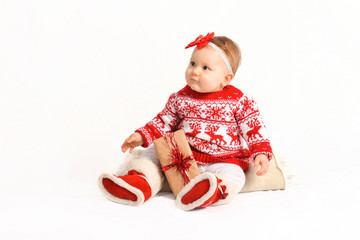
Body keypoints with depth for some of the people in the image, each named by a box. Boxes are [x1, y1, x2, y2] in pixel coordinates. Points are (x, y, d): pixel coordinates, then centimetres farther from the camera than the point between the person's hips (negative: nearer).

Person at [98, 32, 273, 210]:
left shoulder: (239, 102, -5)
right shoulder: (180, 99, 5)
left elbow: (254, 129, -2)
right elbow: (164, 122, 15)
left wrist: (262, 153, -16)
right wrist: (142, 136, 3)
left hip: (223, 161, -4)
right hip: (183, 155, 4)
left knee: (232, 175, -33)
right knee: (154, 152, -9)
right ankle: (141, 181, -32)